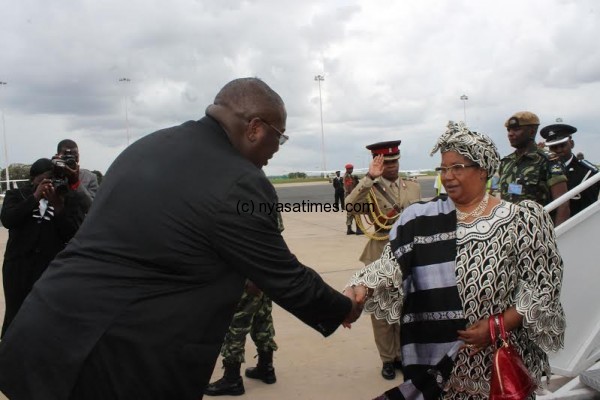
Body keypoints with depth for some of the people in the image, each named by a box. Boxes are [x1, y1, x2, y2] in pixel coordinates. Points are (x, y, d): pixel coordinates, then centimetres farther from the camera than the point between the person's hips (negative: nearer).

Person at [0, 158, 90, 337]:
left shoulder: (70, 199, 3)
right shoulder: (17, 195, 10)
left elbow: (73, 234, -7)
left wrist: (58, 205, -17)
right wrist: (35, 197, -15)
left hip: (53, 267, -2)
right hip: (18, 266, 2)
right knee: (15, 317, 8)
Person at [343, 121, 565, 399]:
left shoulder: (521, 220, -5)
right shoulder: (420, 218, -2)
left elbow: (543, 285, -4)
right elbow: (392, 264, -10)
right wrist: (361, 287, -29)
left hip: (502, 357, -1)